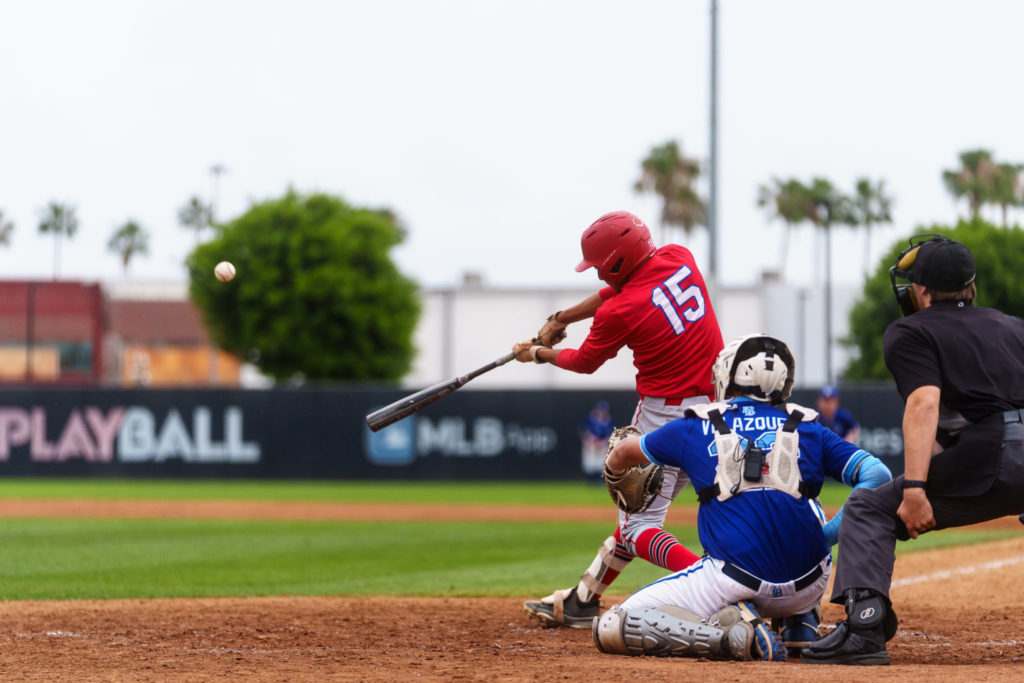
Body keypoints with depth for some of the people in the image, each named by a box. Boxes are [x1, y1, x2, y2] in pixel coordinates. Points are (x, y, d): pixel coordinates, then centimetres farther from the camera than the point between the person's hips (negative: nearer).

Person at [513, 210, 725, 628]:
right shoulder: (679, 259, 2)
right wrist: (560, 320, 27)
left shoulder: (621, 312, -17)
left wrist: (539, 354, 22)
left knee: (638, 528, -2)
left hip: (664, 414, -8)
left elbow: (584, 362, 4)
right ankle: (581, 602, 29)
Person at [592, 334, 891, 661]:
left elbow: (623, 453, 30)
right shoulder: (808, 430, 14)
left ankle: (729, 632, -15)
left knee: (610, 630, 2)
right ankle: (800, 621, 21)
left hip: (736, 582, -3)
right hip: (809, 587, 4)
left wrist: (615, 475, 53)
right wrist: (834, 532, 8)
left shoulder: (695, 428, 13)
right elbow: (877, 474, 4)